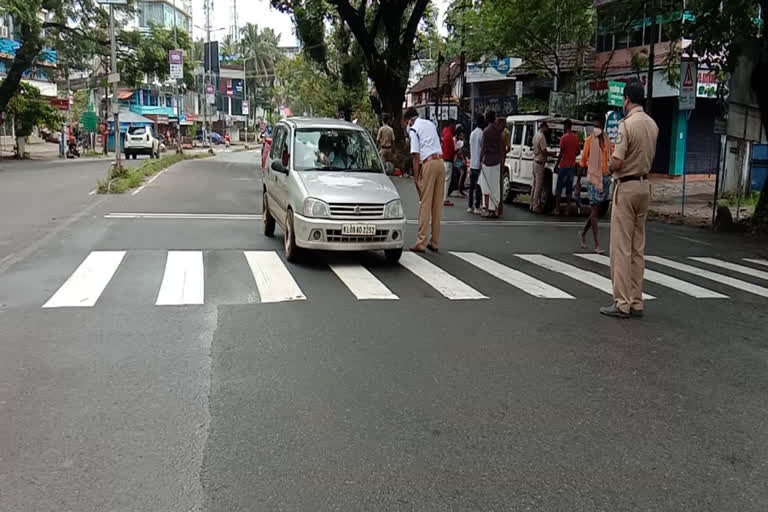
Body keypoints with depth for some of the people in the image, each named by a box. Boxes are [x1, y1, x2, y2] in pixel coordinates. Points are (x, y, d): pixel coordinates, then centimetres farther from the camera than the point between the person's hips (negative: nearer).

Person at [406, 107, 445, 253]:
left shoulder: (413, 129, 1)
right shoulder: (431, 124, 21)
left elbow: (415, 155, -6)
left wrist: (415, 176, -4)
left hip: (428, 163, -6)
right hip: (440, 162, 6)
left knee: (425, 204, -5)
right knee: (438, 205, 8)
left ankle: (421, 242, -5)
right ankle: (435, 242, 14)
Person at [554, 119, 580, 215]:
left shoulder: (564, 137, -13)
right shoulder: (576, 137, 5)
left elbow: (561, 153, -13)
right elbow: (578, 152, 12)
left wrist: (557, 164, -3)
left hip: (564, 165, -5)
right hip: (572, 166, 5)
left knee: (559, 188, 1)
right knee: (569, 188, 9)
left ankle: (557, 209, 0)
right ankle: (568, 209, 9)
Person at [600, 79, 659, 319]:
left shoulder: (626, 124, -16)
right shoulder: (652, 124, 8)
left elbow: (616, 163, -19)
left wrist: (609, 165, 0)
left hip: (626, 187, -7)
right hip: (645, 185, 8)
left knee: (621, 248, -3)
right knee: (638, 248, 11)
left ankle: (622, 303, -1)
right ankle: (636, 302, 16)